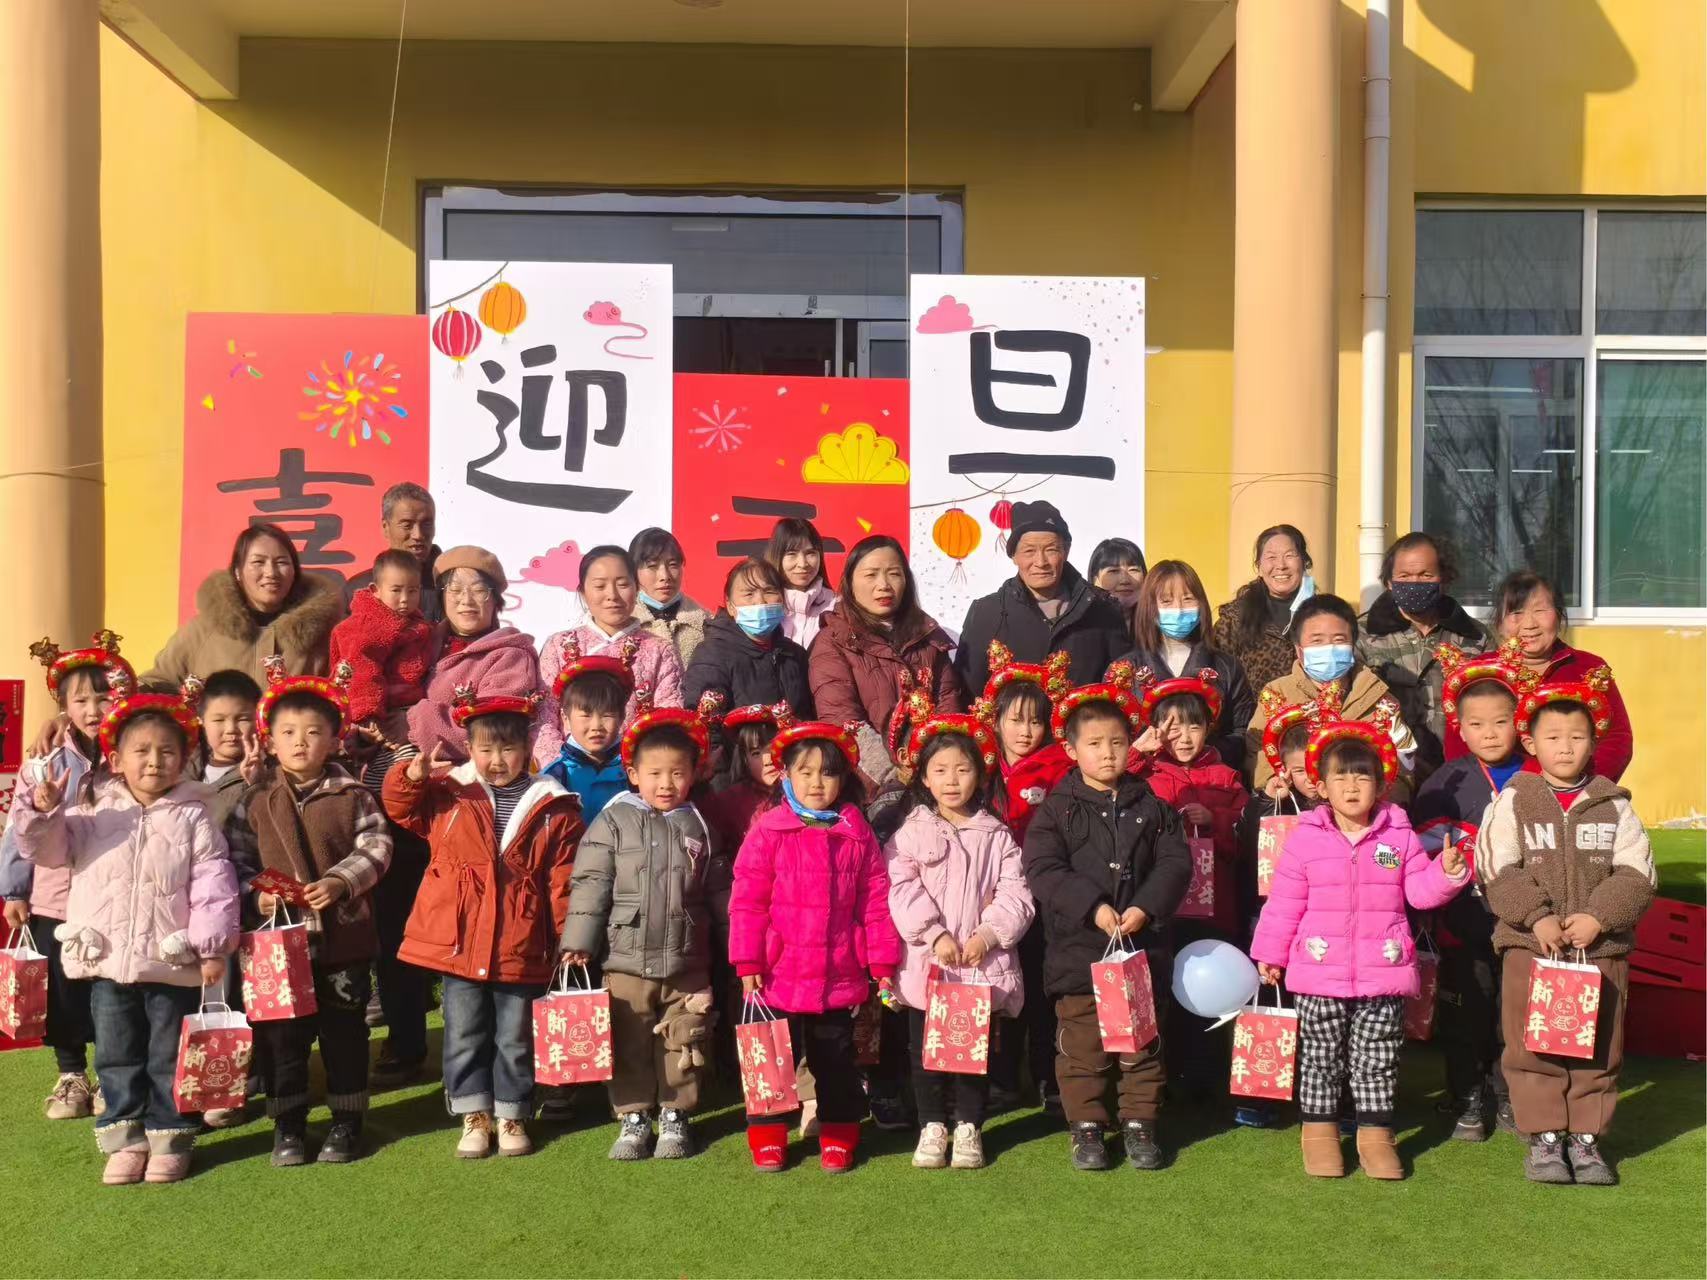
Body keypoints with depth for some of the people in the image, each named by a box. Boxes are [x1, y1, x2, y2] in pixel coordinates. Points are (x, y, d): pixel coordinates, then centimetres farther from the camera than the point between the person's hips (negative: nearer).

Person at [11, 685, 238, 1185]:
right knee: (117, 1056, 12)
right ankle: (125, 1137, 24)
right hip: (108, 961, 2)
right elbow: (45, 848, 6)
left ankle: (169, 1137, 20)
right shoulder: (90, 812, 6)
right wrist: (41, 811, -13)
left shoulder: (192, 818, -2)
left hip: (173, 962, -2)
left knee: (169, 1057, 8)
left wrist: (212, 944, -13)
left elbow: (213, 883, -6)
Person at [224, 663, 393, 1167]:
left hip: (344, 935, -1)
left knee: (344, 1030, 8)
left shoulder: (353, 796, -1)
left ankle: (346, 1123, 20)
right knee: (280, 1035, 7)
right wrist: (255, 895, -13)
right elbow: (237, 860, 4)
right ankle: (287, 1125, 21)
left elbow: (376, 849, -5)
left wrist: (339, 882, -19)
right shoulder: (254, 803, 3)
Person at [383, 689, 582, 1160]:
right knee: (464, 1036, 12)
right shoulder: (446, 794, 3)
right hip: (458, 942, 2)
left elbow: (562, 882, -1)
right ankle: (474, 1116, 26)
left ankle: (512, 1116, 26)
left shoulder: (553, 809, -3)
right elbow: (399, 806, 8)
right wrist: (413, 775, -13)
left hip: (520, 948, -1)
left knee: (515, 1039, 11)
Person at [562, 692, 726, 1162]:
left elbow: (718, 891, 10)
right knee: (629, 1046, 7)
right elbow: (590, 884, -5)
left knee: (682, 1044, 8)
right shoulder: (613, 822, -3)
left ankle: (676, 1118, 23)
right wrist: (578, 942, -9)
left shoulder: (698, 826, 5)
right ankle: (633, 1118, 21)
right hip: (627, 960, -1)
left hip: (687, 964, 2)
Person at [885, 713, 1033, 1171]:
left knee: (977, 1045, 7)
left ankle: (969, 1127, 20)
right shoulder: (912, 832, 1)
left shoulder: (996, 836, 4)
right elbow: (901, 889, -9)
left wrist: (988, 933, -14)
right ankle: (932, 1126, 20)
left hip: (983, 962, 1)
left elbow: (1014, 894, -1)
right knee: (926, 1047, 7)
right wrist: (935, 933, -16)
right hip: (926, 962, 0)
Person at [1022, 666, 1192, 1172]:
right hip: (1077, 947, -2)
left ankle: (1139, 1124, 22)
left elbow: (1175, 862, 0)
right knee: (1082, 1046, 4)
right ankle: (1086, 1127, 16)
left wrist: (1145, 908, -15)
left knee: (1143, 1042, 10)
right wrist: (1094, 908, -20)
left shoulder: (1151, 807, 5)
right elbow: (1043, 870, -11)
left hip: (1143, 944, 2)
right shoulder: (1057, 809, -2)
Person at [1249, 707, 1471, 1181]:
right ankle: (1318, 1129, 22)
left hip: (1383, 972, 1)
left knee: (1377, 1057, 9)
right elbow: (1284, 902, 2)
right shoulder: (1305, 837, -2)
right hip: (1319, 973, -1)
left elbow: (1419, 890, 2)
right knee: (1320, 1054, 9)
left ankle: (1375, 1131, 21)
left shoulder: (1399, 836, 2)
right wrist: (1270, 952, 4)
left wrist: (1446, 873, -17)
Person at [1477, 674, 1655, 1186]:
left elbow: (1636, 874, -2)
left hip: (1602, 948, 2)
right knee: (1533, 1047, 2)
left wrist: (1598, 917, -15)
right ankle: (1543, 1138, 14)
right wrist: (1537, 916, -17)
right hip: (1529, 945, -1)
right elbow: (1497, 869, -8)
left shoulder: (1614, 805, 3)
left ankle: (1585, 1137, 21)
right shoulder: (1513, 801, -2)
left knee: (1597, 1048, 8)